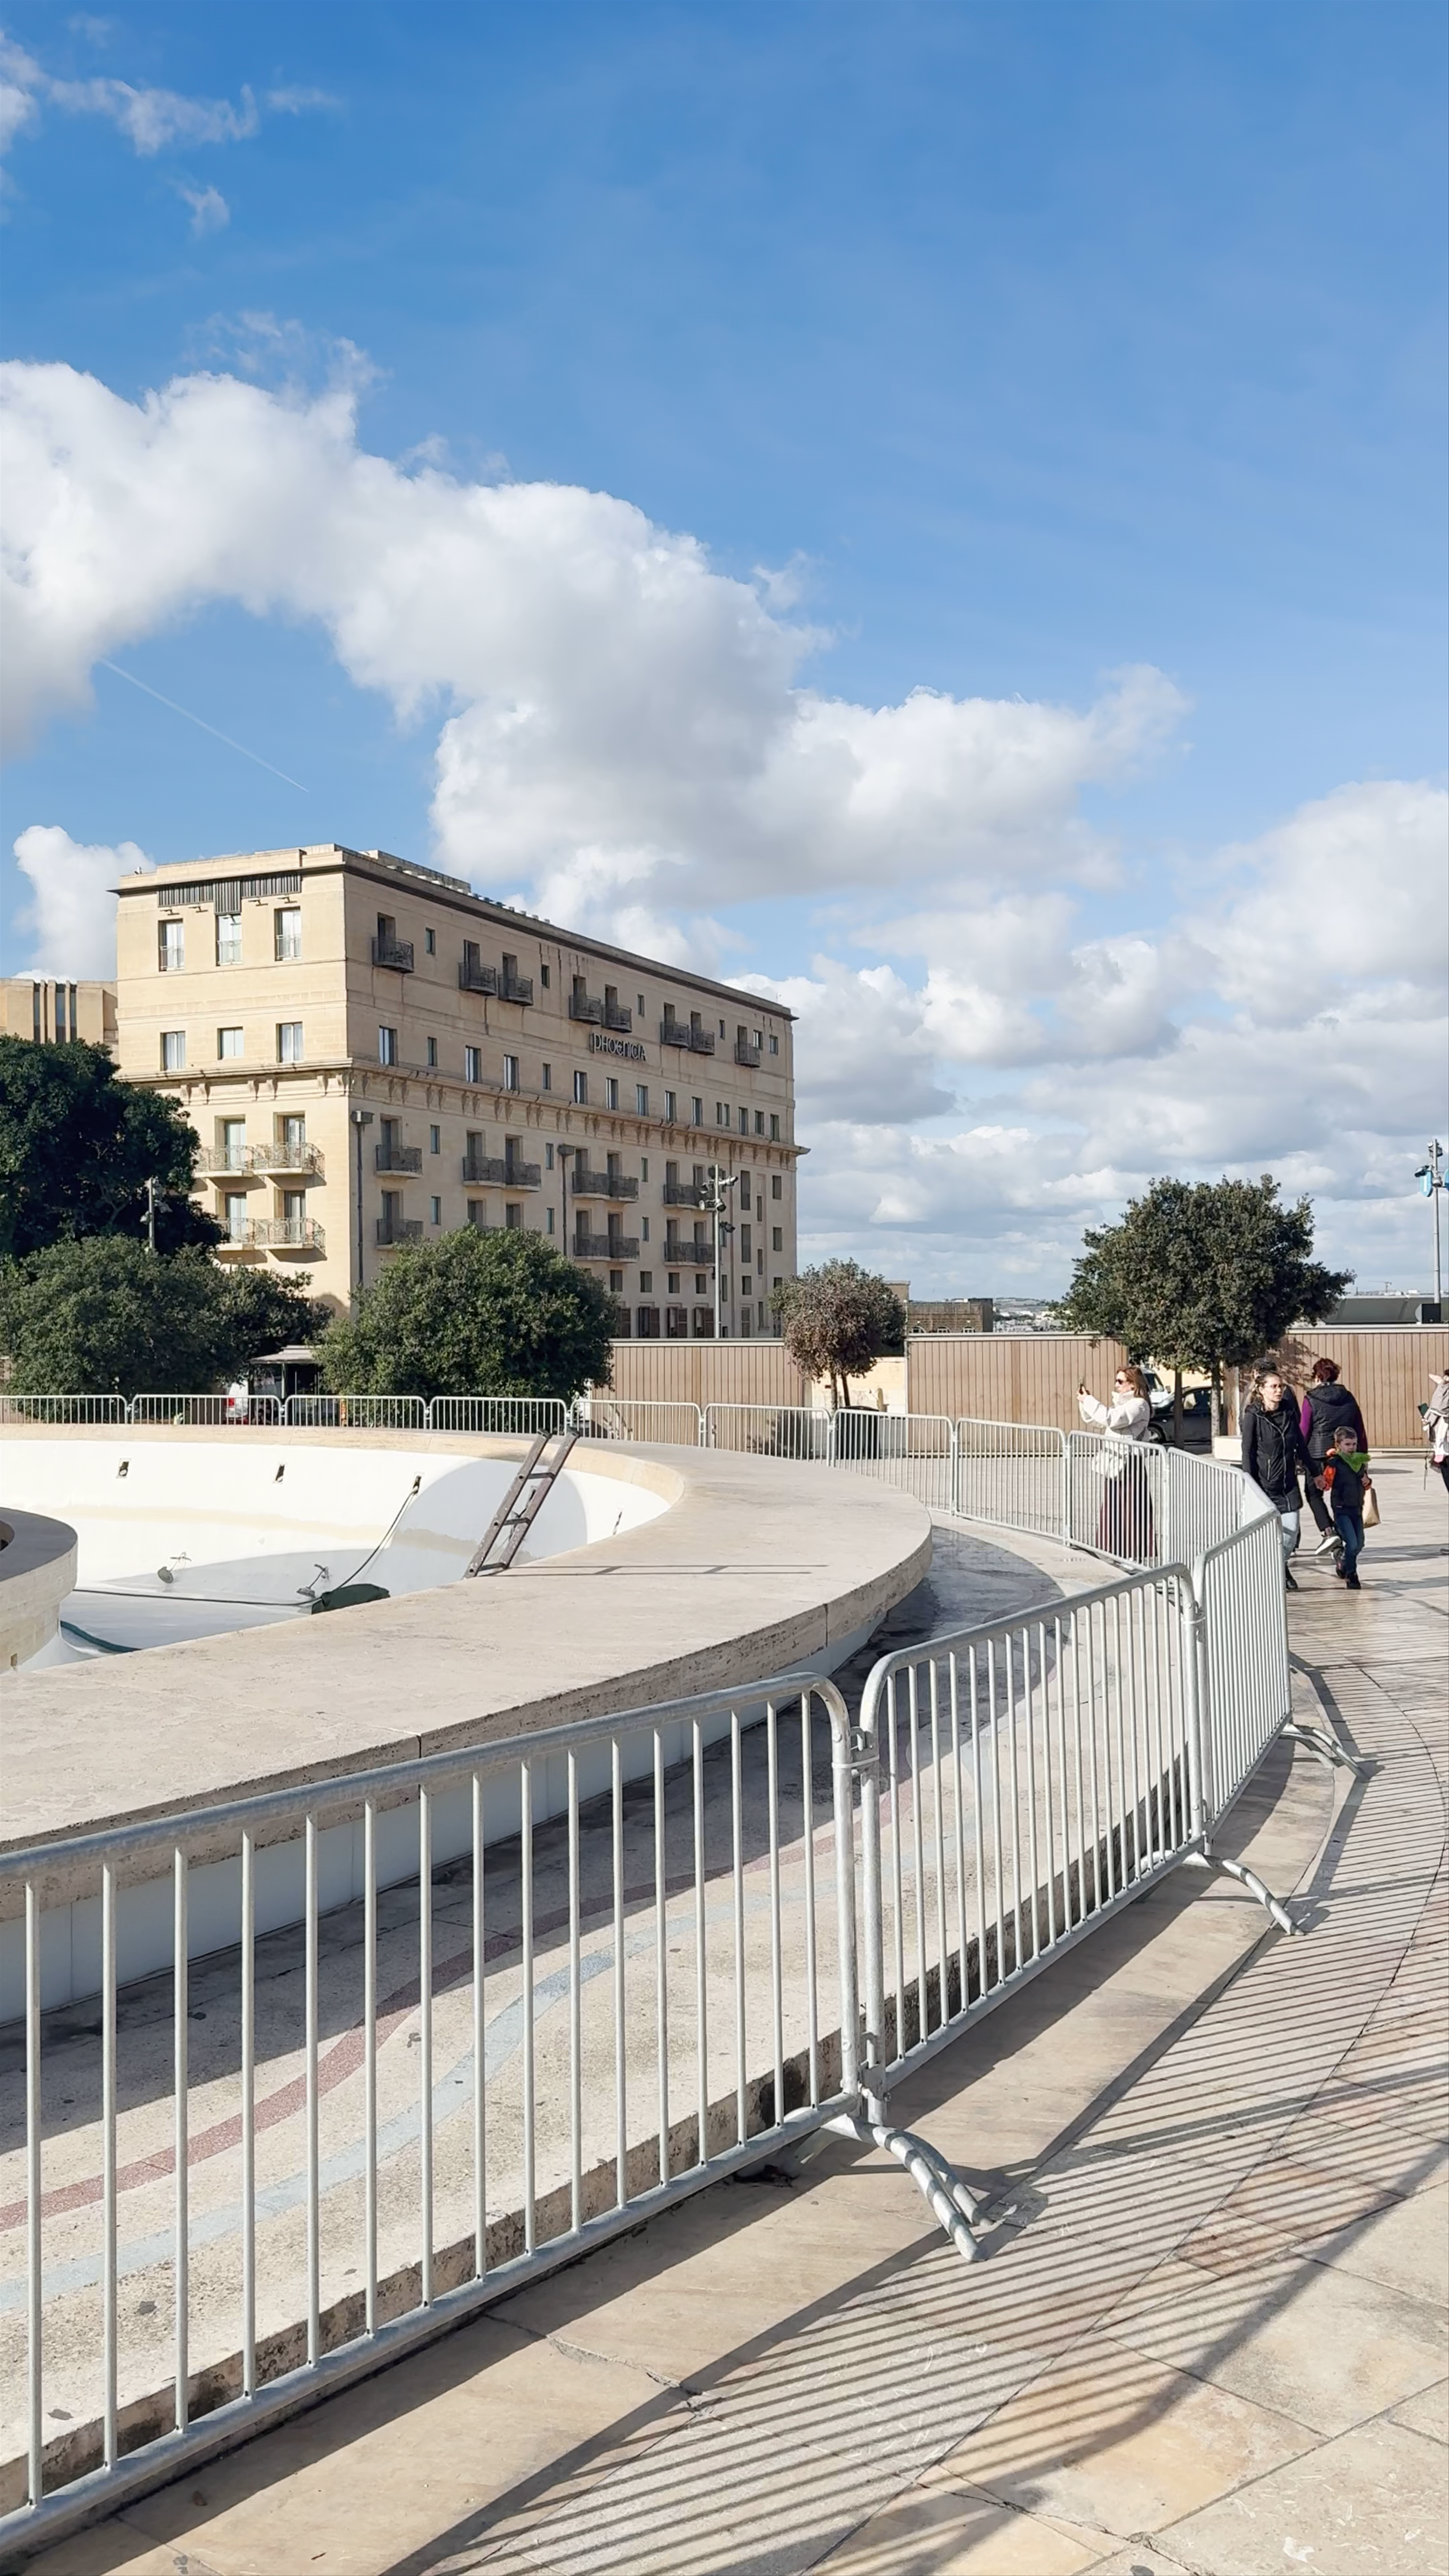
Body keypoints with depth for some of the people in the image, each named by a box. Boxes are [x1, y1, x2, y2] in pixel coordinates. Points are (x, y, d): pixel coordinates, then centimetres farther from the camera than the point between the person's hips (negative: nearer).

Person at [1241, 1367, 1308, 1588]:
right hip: (1264, 1483, -4)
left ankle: (1281, 1566, 27)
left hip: (1288, 1483, 4)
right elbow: (1248, 1452, -8)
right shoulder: (1253, 1417, -8)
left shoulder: (1289, 1412, 6)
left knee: (1292, 1529, 1)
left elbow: (1300, 1444, 17)